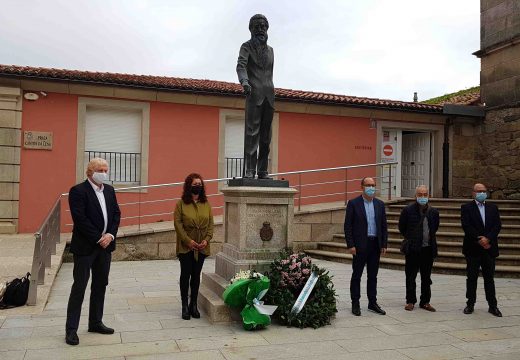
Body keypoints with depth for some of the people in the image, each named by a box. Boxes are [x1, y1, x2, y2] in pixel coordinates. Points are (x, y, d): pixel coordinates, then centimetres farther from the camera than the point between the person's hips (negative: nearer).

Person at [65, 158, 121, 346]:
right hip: (85, 246, -7)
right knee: (79, 286, -1)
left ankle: (95, 322, 26)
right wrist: (98, 239, -16)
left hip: (105, 245, 7)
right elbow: (80, 219, -18)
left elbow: (116, 214, 9)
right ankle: (71, 329, 7)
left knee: (101, 284, 13)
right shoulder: (78, 191, -11)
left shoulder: (109, 190, 10)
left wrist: (110, 235, -7)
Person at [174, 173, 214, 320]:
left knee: (196, 275, 9)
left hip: (202, 246, 3)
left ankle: (193, 305, 19)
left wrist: (207, 239, -8)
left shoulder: (206, 204, 7)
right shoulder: (181, 203, -3)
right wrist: (188, 240, -15)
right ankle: (185, 306, 11)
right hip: (185, 246, -3)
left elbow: (211, 224, 6)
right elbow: (178, 224, -8)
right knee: (185, 275, 3)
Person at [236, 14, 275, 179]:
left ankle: (263, 171, 3)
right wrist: (244, 81, -31)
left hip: (269, 95, 5)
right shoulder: (247, 46, 6)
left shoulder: (270, 50, 23)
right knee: (252, 131, -11)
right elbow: (241, 65, -12)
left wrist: (271, 90, 16)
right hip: (254, 94, -5)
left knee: (266, 134, 2)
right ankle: (249, 170, -14)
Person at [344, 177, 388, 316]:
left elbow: (384, 225, 11)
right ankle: (355, 304, 13)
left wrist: (384, 244, 4)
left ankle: (372, 303, 22)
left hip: (375, 245, 4)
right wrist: (351, 245, -12)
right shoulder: (353, 203, -4)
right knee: (356, 275, 4)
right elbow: (348, 226, -7)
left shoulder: (380, 204, 9)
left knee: (373, 276, 12)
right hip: (360, 245, -4)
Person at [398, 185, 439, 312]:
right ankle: (410, 301, 16)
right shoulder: (408, 210, -6)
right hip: (412, 249, -3)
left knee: (426, 278, 11)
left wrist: (429, 239, 14)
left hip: (428, 249, 3)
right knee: (410, 277, 5)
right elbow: (402, 228, 5)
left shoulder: (433, 212, 3)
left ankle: (425, 302, 21)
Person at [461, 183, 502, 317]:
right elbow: (466, 227, -11)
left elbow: (497, 225, 0)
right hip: (473, 248, -2)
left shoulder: (493, 208, 10)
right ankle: (470, 304, 14)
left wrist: (487, 238, -14)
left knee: (489, 278, 8)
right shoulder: (466, 208, -1)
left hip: (489, 248, 3)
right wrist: (480, 240, -16)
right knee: (471, 278, 5)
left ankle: (493, 306, 15)